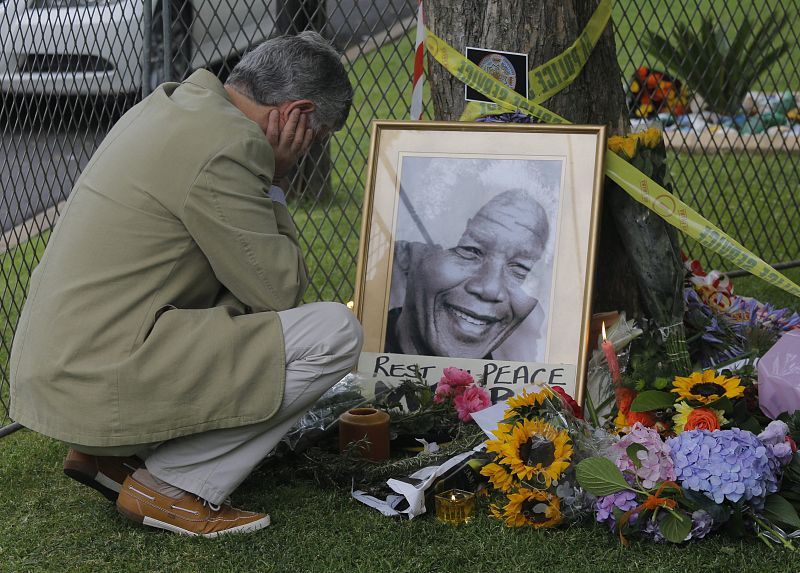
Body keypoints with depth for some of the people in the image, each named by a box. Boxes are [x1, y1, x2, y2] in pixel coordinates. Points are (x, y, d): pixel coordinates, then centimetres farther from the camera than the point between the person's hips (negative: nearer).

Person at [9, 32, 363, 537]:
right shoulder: (225, 148, -18)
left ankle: (106, 453, 15)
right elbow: (279, 291, -11)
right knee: (336, 332, -12)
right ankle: (172, 485, -4)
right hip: (105, 379, -10)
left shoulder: (167, 107, 14)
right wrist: (270, 187, -2)